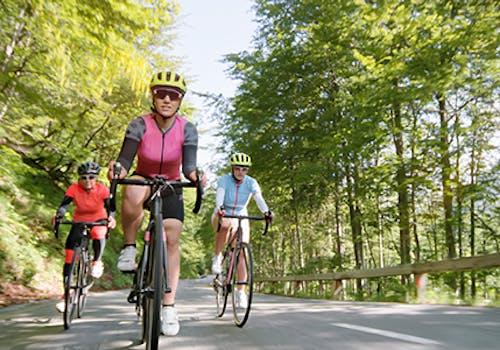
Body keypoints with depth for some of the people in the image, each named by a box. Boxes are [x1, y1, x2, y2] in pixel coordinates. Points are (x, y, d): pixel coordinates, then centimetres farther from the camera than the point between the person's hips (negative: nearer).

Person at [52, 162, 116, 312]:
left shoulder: (102, 190, -19)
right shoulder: (74, 188, -18)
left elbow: (109, 207, -30)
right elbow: (64, 204, -30)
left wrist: (111, 218, -52)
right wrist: (58, 215, -52)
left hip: (98, 221, -1)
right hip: (79, 221, 2)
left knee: (98, 235, -38)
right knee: (69, 256, -8)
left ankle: (97, 262, -8)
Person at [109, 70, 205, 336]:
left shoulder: (187, 130, -18)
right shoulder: (140, 125, -20)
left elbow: (188, 167, -25)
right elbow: (125, 162, -27)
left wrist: (195, 176, -47)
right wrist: (118, 170, -49)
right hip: (143, 180, -1)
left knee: (172, 240, -10)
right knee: (133, 193, -39)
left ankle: (169, 307, 0)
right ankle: (129, 247, -15)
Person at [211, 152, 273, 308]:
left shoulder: (251, 182, -12)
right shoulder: (224, 180, -16)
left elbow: (259, 198, -28)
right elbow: (219, 195, -34)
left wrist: (266, 211, -48)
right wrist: (219, 208, -56)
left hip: (241, 218, 2)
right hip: (222, 216, -2)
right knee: (226, 224, -40)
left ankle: (241, 291, -2)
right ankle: (217, 257, -18)